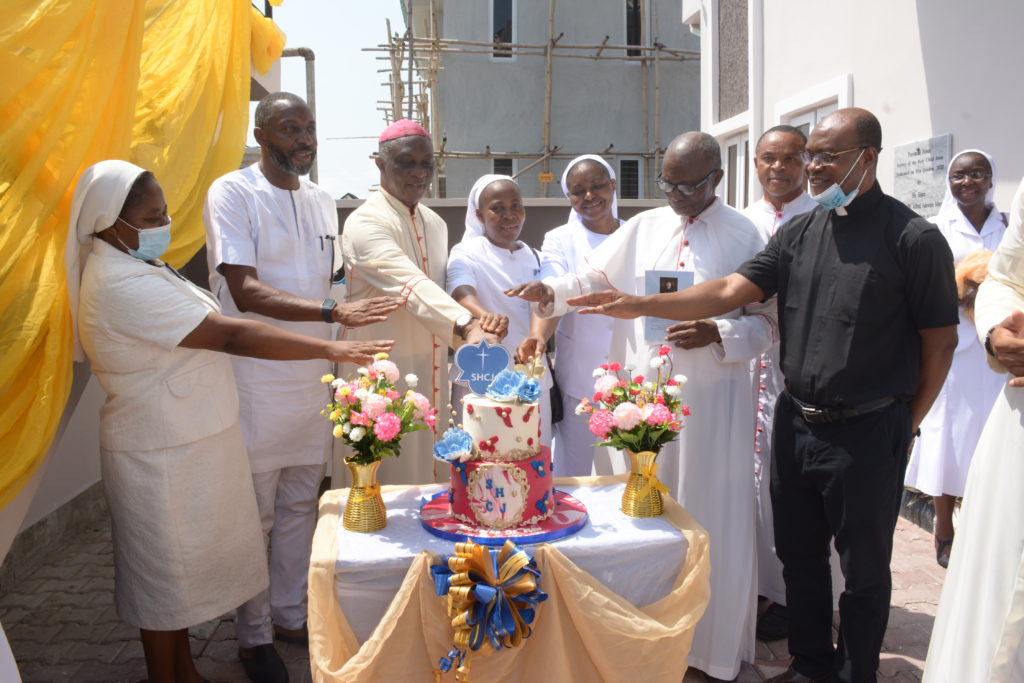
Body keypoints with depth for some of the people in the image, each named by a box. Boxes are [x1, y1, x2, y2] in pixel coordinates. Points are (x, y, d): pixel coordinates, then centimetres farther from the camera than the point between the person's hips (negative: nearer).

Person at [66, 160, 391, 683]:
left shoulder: (132, 265, 8)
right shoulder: (122, 285, -25)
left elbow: (205, 330, 14)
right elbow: (230, 336, -30)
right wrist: (330, 349, -30)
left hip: (186, 446, 10)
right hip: (162, 458, -10)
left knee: (182, 565, 21)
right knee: (165, 578, 8)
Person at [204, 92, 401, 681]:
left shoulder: (323, 201, 12)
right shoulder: (232, 193, -9)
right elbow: (245, 291, -19)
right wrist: (334, 313, -29)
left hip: (314, 379, 6)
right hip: (256, 383, -6)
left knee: (301, 504, 14)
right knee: (255, 513, 6)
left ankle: (291, 614, 32)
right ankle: (255, 635, 23)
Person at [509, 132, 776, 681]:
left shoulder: (744, 236, -2)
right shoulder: (643, 227, 9)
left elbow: (767, 321, -2)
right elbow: (595, 278, 9)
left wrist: (715, 335, -18)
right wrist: (552, 292, -9)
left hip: (712, 401, -3)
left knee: (711, 517, 5)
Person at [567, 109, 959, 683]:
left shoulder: (913, 238, -10)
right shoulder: (800, 233, 5)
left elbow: (940, 340, -5)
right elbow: (730, 291, -3)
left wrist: (906, 424, -1)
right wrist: (640, 305, -12)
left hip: (868, 431, -5)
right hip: (798, 421, 5)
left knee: (864, 566, 11)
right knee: (799, 555, 17)